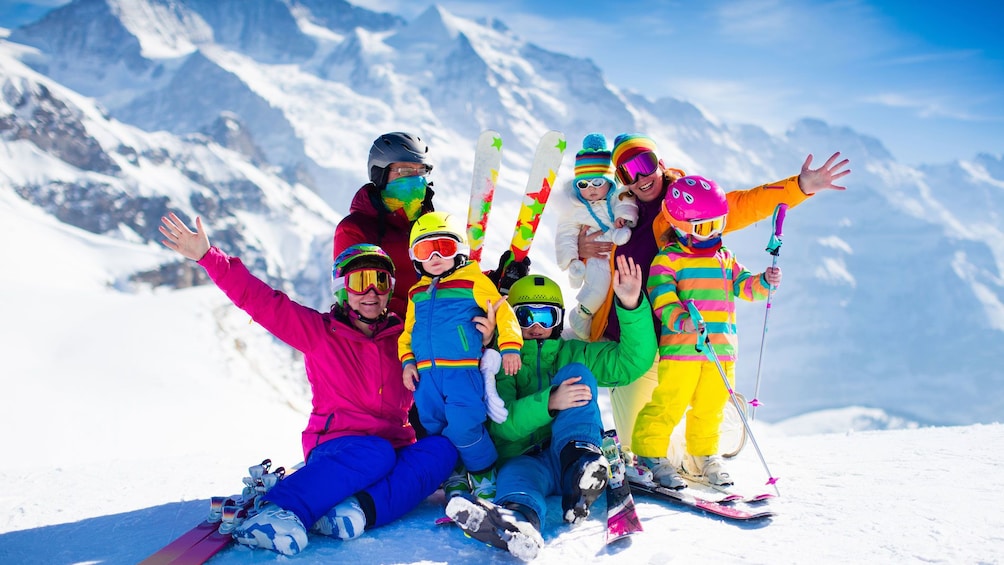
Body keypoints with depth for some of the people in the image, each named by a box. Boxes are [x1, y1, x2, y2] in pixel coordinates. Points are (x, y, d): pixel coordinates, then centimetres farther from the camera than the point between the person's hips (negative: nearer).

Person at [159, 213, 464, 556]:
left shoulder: (403, 338, 14)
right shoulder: (319, 332, 5)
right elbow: (259, 300, -2)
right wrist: (207, 256, -11)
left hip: (396, 447, 4)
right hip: (336, 447, -3)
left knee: (442, 449, -26)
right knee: (375, 455, -37)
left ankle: (360, 510, -44)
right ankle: (279, 513, -48)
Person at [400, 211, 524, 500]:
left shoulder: (474, 282, 1)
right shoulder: (416, 294, 18)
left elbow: (503, 311, -4)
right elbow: (408, 331, 22)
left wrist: (509, 346, -13)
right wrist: (407, 361, 9)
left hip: (463, 371, -6)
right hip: (427, 375, 6)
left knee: (463, 427, -15)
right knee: (434, 428, 7)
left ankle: (484, 473, 7)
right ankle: (453, 475, 25)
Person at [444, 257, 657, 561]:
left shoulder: (574, 354, 21)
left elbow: (633, 361, 5)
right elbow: (502, 424, -5)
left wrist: (632, 306, -12)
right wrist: (548, 403, -24)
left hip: (570, 453, 2)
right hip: (523, 458, -2)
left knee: (577, 372, -16)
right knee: (516, 477, -38)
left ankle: (581, 469, -38)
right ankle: (518, 519, -75)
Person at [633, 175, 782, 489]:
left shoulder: (726, 259, 18)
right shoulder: (667, 260, -4)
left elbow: (742, 285, 15)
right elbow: (662, 298, -14)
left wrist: (764, 283, -6)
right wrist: (681, 319, -32)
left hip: (722, 347, 6)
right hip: (680, 347, -6)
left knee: (711, 407, 13)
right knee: (669, 404, -5)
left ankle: (703, 456, 29)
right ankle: (650, 455, 9)